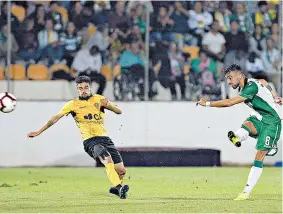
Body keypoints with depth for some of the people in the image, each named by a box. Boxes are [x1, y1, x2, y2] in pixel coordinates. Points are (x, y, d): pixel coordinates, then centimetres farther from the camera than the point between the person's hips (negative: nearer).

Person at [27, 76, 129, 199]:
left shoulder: (99, 99, 12)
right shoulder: (73, 104, 6)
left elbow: (119, 111, 9)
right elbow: (56, 118, 6)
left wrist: (108, 104, -12)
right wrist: (38, 132, 3)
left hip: (104, 138, 4)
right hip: (90, 141, -4)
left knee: (121, 170, -1)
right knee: (108, 161, -32)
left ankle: (115, 189, 28)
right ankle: (120, 189, -44)